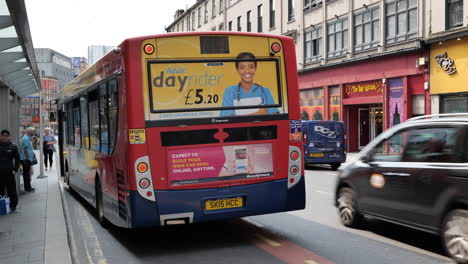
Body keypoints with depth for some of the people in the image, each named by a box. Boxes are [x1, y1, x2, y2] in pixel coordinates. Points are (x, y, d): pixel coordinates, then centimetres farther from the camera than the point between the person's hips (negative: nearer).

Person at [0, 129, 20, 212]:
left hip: (9, 172, -1)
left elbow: (17, 159, 7)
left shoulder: (13, 146, 2)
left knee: (12, 190, 3)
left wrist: (15, 169, -2)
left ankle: (13, 206, 11)